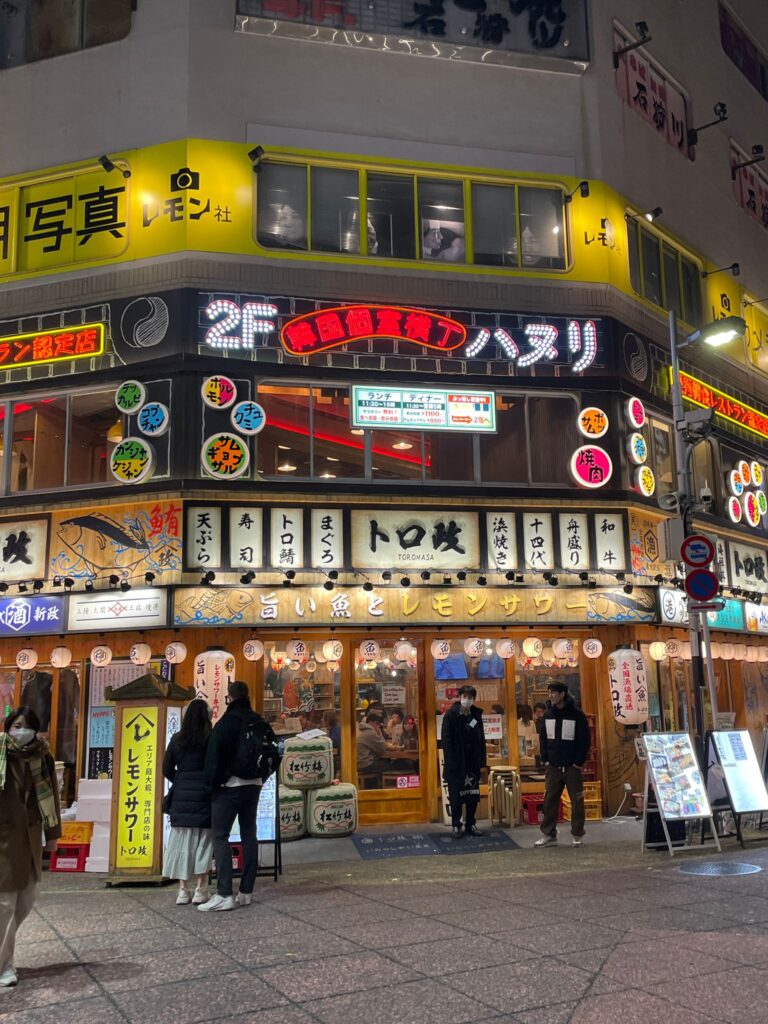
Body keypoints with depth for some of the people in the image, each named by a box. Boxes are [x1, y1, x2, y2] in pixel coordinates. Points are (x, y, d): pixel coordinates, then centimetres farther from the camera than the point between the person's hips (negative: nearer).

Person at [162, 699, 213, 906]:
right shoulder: (211, 739, -7)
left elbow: (167, 769, 7)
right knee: (203, 842, 5)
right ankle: (200, 889, 5)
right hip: (204, 794, -3)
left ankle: (183, 890, 10)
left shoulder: (177, 739, 3)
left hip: (181, 795, 3)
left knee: (182, 841, 8)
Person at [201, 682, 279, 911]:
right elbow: (274, 752, 12)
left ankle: (224, 894, -11)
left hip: (230, 786, -7)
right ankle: (246, 892, 13)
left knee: (220, 836, -4)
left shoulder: (227, 722, -12)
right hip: (254, 785, 7)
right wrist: (261, 776, 14)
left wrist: (213, 783, -5)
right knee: (249, 835, 11)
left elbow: (215, 756, -15)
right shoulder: (260, 722, 9)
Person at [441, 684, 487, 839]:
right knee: (456, 796, 3)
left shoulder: (476, 715, 4)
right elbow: (446, 740, -12)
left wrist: (481, 761, 1)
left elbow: (481, 740, 7)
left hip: (472, 763, 4)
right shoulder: (450, 715, -9)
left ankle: (470, 824, 21)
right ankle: (456, 826, 14)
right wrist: (450, 762, -17)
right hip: (456, 763, -4)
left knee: (473, 795, 9)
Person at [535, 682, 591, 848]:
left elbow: (584, 741, -6)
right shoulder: (548, 714, 7)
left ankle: (578, 835, 13)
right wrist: (545, 759, 4)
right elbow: (543, 737, 13)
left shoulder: (577, 714, -8)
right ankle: (548, 835, 11)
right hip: (553, 766, 4)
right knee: (549, 801, 3)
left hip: (572, 766, -4)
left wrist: (578, 762, -9)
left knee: (577, 801, 1)